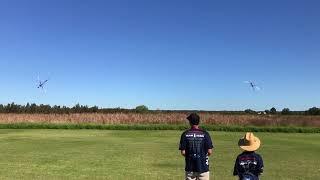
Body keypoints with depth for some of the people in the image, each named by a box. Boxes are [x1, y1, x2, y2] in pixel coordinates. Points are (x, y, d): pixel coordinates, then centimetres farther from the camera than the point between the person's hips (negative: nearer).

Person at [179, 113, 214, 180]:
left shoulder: (185, 134, -4)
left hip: (190, 167, 1)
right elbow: (209, 152, -9)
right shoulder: (205, 134, -7)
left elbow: (183, 152, -6)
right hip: (203, 167, -1)